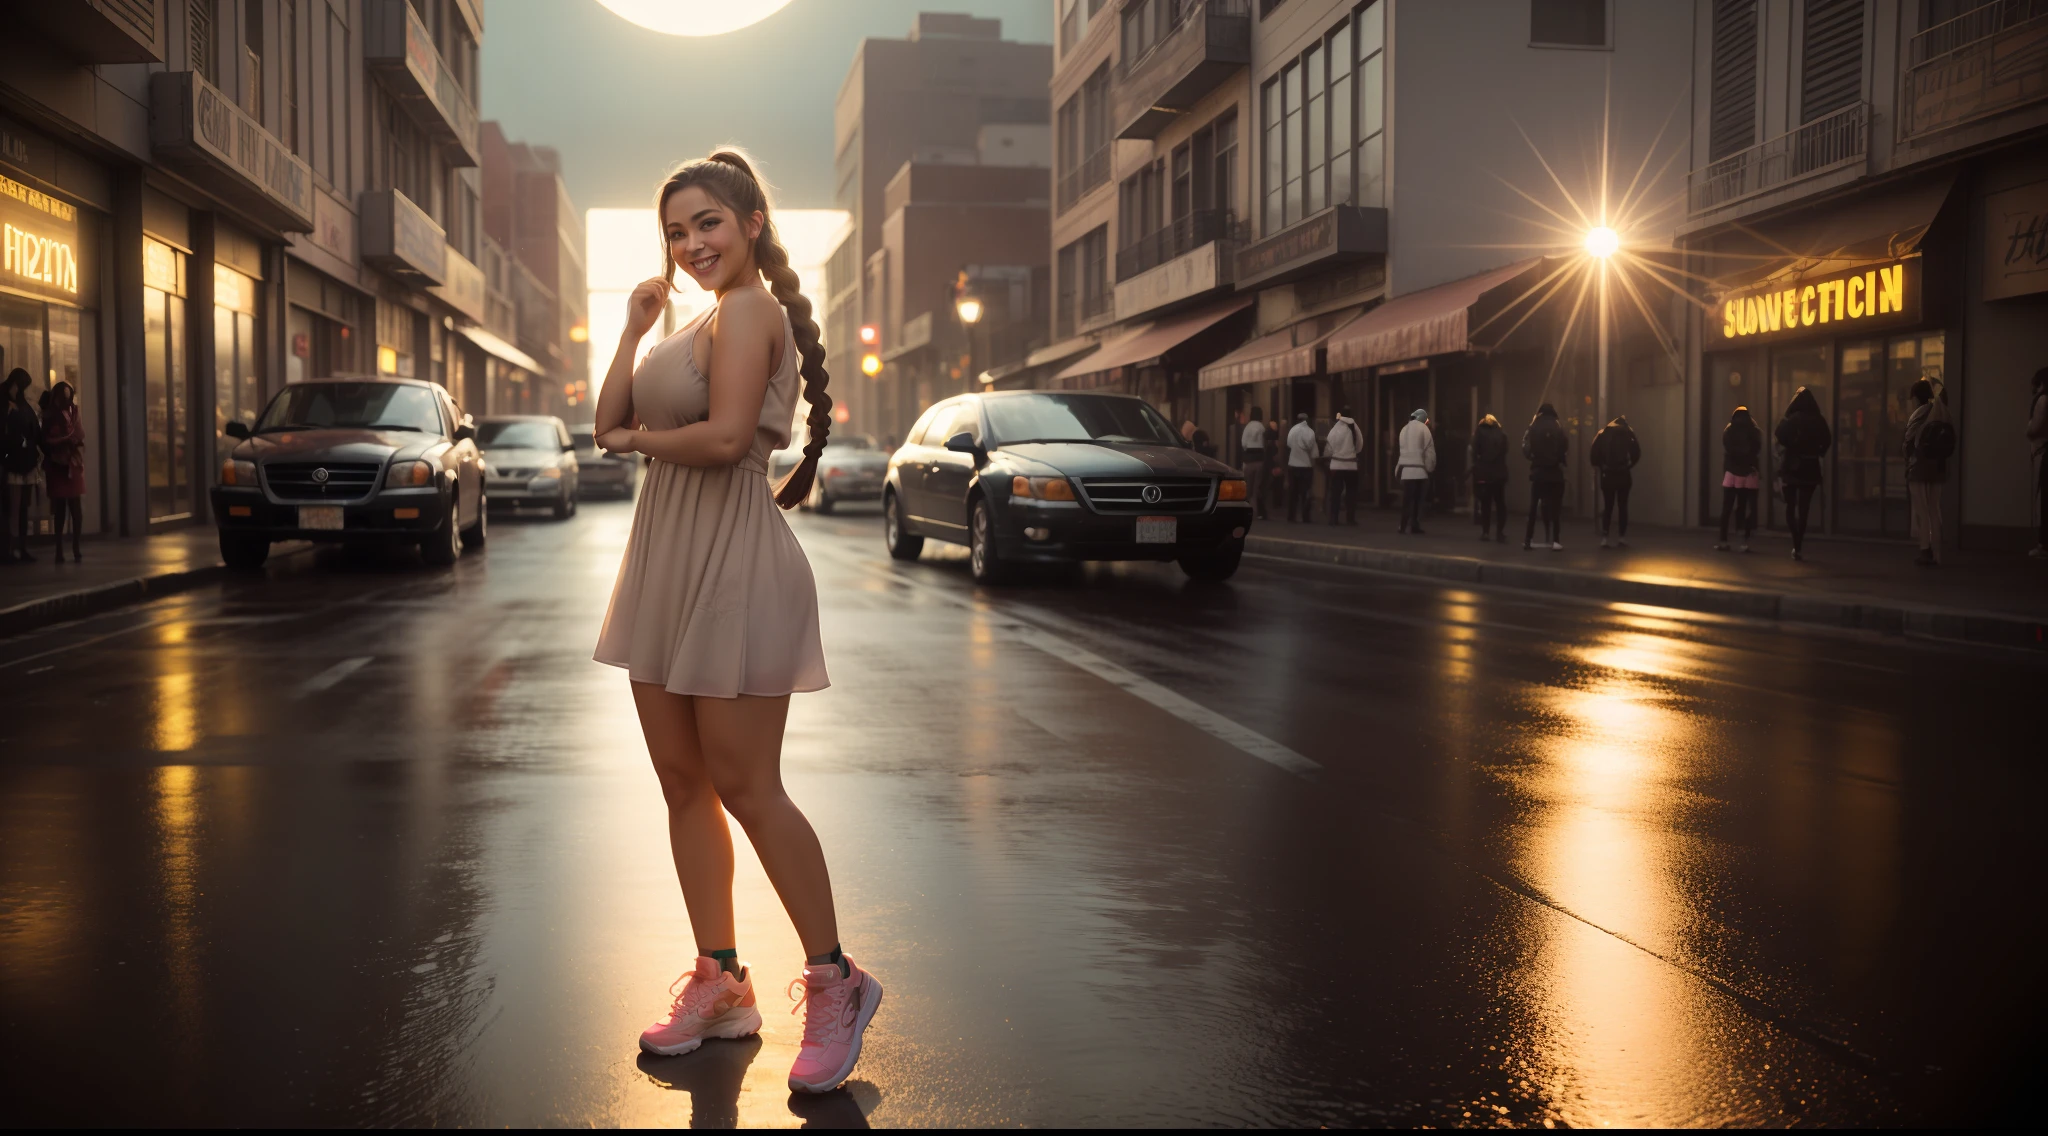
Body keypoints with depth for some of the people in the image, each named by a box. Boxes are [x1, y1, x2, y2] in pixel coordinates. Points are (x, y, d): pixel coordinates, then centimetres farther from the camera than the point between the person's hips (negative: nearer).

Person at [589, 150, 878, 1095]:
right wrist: (635, 328, 6)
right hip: (668, 562, 10)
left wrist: (644, 439, -5)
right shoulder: (698, 323, 19)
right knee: (683, 784, 10)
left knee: (745, 789, -6)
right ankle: (718, 982, 22)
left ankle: (834, 983, 7)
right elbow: (611, 424, 15)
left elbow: (726, 435, -23)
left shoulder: (752, 309, -10)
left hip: (735, 565, -9)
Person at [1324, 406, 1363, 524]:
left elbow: (1329, 449, -5)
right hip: (1351, 465, 1)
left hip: (1337, 465, -1)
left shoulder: (1335, 429, -9)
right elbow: (1360, 446, 3)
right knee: (1351, 492, 8)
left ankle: (1333, 518, 1)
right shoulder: (1354, 427, -3)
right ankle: (1350, 518, 6)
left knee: (1335, 492, 4)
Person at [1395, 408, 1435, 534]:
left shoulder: (1404, 429, 15)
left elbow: (1401, 450, 13)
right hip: (1419, 470, -5)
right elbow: (1429, 451, -7)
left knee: (1407, 500, 5)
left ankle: (1405, 526, 2)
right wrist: (1430, 468, 2)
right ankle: (1415, 526, -1)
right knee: (1418, 500, 0)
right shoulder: (1423, 429, -3)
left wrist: (1398, 469, 13)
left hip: (1405, 470, 5)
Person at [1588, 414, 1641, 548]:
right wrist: (1629, 465, 9)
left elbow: (1594, 453, -5)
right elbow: (1636, 453, -4)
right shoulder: (1627, 433, 4)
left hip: (1607, 475, 1)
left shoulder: (1603, 433, 5)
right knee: (1622, 506, 8)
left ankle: (1604, 537, -3)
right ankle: (1622, 537, 6)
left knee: (1608, 506, 7)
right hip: (1623, 475, -1)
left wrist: (1599, 466, 6)